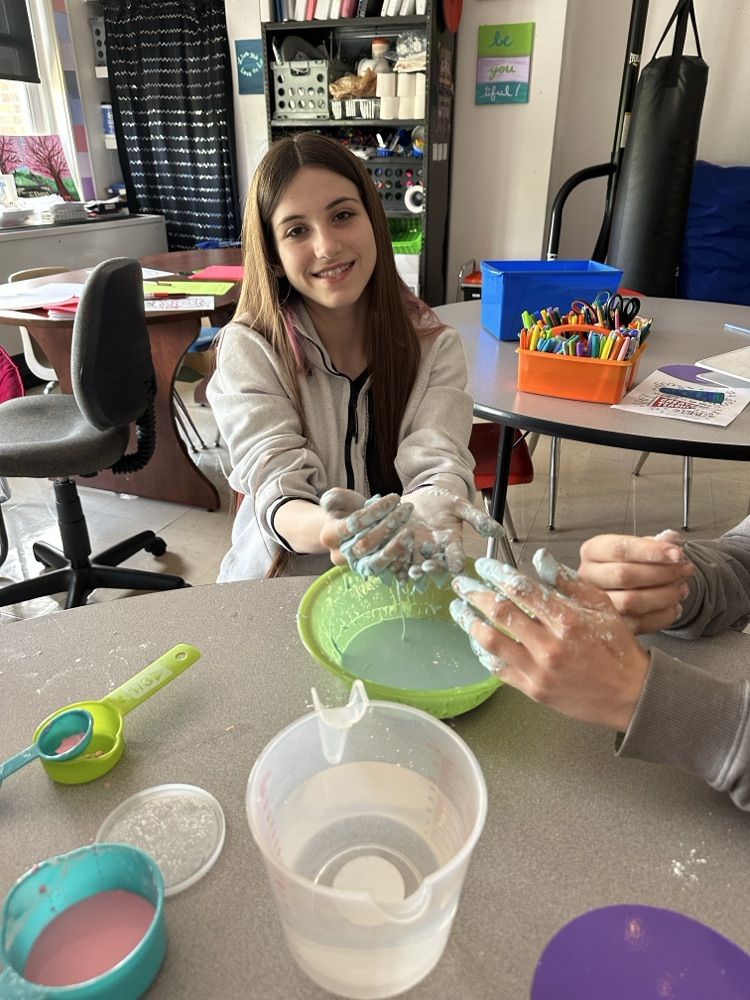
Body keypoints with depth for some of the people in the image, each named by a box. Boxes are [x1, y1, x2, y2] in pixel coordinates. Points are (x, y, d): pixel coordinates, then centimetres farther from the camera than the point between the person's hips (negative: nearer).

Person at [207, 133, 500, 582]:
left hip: (406, 585, 2)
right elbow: (276, 491, -17)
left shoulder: (435, 346, -2)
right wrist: (331, 531, -38)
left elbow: (438, 461, -15)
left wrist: (430, 509, -37)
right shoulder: (248, 350, -6)